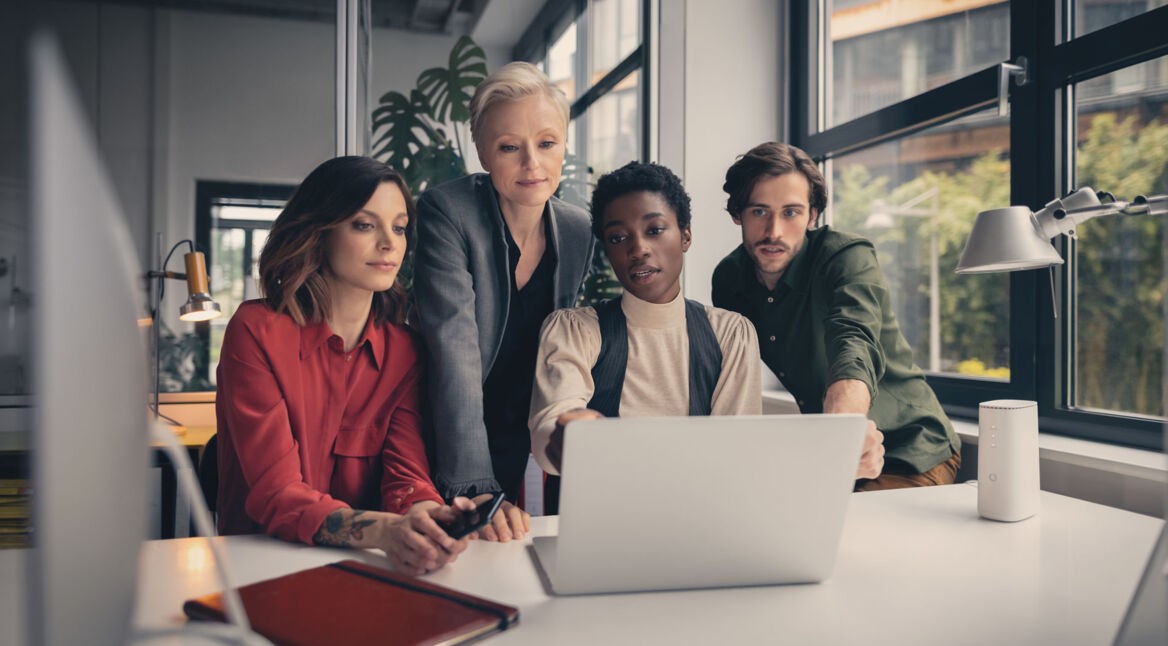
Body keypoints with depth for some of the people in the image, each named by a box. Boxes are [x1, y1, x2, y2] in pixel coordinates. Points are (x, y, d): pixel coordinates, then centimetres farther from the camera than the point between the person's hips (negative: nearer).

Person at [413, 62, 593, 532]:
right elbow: (454, 352, -30)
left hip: (510, 453, 4)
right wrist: (473, 487, -38)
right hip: (441, 453, -4)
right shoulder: (447, 212, -20)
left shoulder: (578, 231, -5)